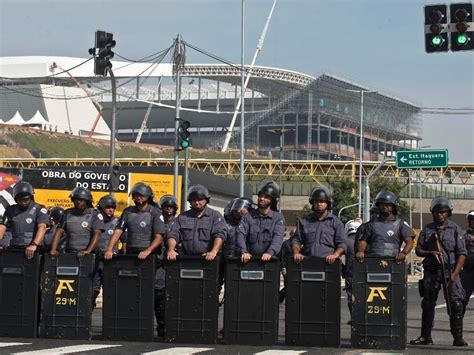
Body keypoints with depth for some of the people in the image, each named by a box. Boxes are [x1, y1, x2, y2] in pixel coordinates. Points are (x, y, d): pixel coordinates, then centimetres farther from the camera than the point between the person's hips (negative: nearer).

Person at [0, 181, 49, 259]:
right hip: (14, 248, 3)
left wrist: (34, 245, -29)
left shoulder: (39, 210, 1)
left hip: (33, 250, -3)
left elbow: (42, 228, -13)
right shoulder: (10, 210, 16)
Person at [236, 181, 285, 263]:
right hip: (251, 260, 1)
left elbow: (278, 237, -6)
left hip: (270, 261, -1)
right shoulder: (248, 216, 13)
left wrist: (270, 253, -25)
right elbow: (240, 234, -1)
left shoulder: (278, 218, 9)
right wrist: (244, 252, -19)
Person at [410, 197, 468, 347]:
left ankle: (458, 338, -4)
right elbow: (418, 250, 11)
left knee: (456, 304, -9)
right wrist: (430, 253, -11)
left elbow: (462, 254, -3)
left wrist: (454, 274, -13)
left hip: (450, 269, -2)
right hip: (431, 271, 3)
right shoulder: (427, 230, 9)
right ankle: (426, 337, 16)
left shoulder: (455, 229, 2)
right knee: (428, 304, 6)